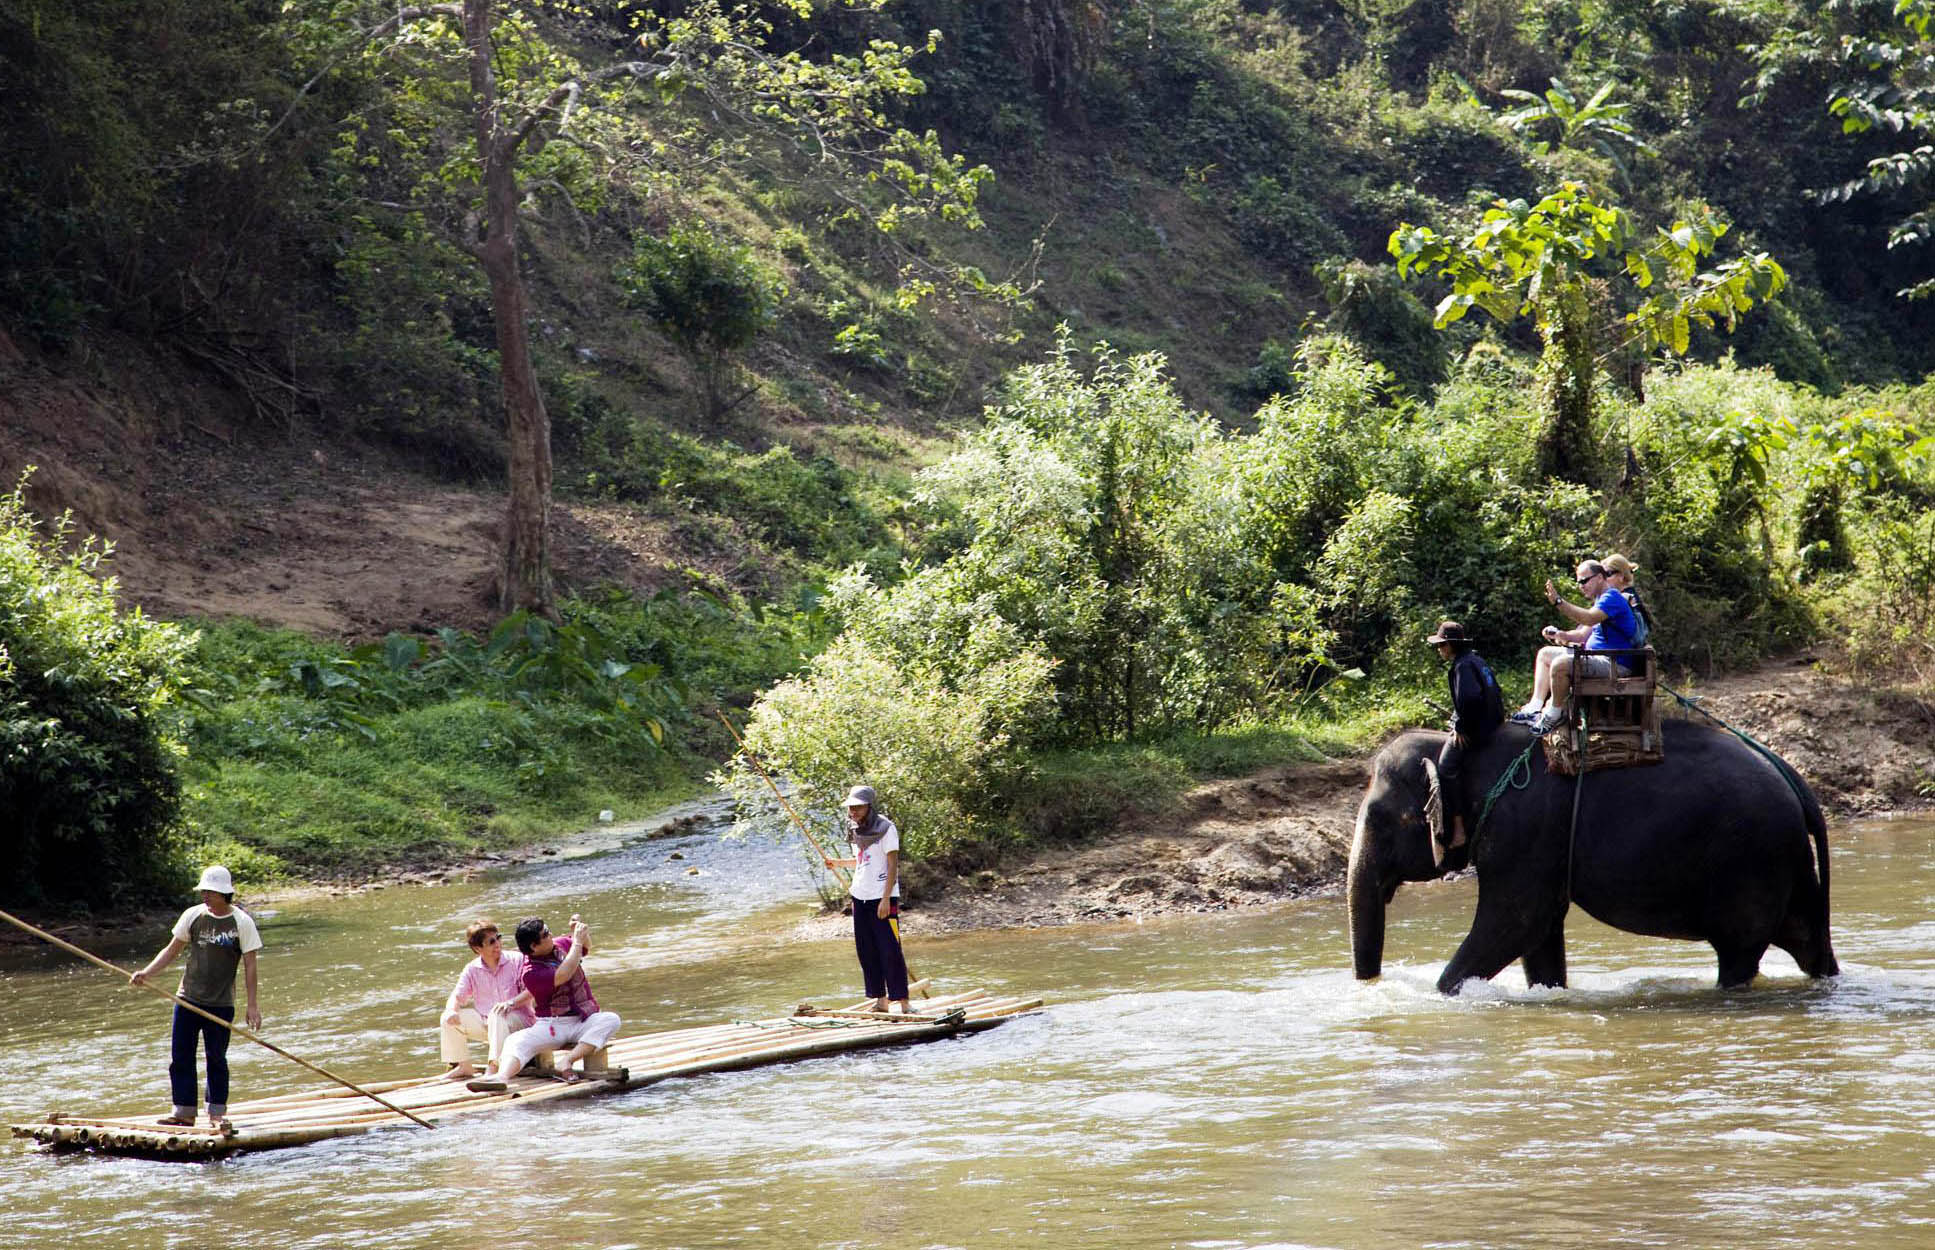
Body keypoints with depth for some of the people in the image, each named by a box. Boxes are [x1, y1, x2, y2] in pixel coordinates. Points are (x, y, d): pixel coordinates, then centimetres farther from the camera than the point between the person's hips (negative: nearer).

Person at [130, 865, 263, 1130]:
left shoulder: (242, 922, -5)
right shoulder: (193, 916, 3)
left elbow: (249, 965, -4)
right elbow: (172, 949, 12)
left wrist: (252, 1005, -7)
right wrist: (146, 973, -1)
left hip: (221, 1004, -3)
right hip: (188, 998, 3)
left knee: (217, 1059, 2)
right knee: (180, 1058, 2)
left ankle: (217, 1112, 13)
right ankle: (184, 1111, 9)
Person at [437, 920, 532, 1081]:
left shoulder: (517, 960, -7)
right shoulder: (472, 969, 4)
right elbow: (457, 997, 3)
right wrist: (452, 1010, -21)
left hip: (518, 1021, -5)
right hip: (486, 1024, 5)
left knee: (497, 1014, -37)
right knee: (448, 1019, -8)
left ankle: (493, 1066, -40)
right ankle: (463, 1066, -1)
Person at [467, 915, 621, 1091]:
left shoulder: (561, 945, 7)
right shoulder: (529, 973, -13)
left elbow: (585, 948, 28)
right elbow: (563, 976, -26)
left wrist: (582, 933, 5)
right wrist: (577, 941, -17)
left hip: (584, 1022, 4)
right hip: (551, 1027, -4)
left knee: (611, 1019, -26)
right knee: (516, 1041, -29)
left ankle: (567, 1062, -39)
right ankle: (502, 1077, -60)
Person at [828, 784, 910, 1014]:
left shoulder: (886, 829, -10)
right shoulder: (856, 830, 11)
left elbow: (892, 865, -13)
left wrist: (886, 899, -18)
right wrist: (840, 864, 10)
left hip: (882, 898, -7)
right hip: (860, 897, 7)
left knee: (890, 952, -9)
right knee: (866, 952, 7)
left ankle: (903, 1004, -7)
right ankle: (880, 1001, 15)